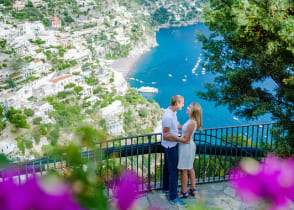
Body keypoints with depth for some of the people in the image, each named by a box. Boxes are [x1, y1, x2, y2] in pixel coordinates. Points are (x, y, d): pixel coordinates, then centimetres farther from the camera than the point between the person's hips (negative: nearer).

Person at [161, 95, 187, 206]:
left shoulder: (172, 112, 2)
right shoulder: (168, 116, -29)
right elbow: (166, 135, -24)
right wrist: (180, 139, -22)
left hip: (171, 145, 10)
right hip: (170, 146, -10)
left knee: (167, 167, 21)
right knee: (173, 171, -3)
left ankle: (166, 189, 36)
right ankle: (173, 197, 5)